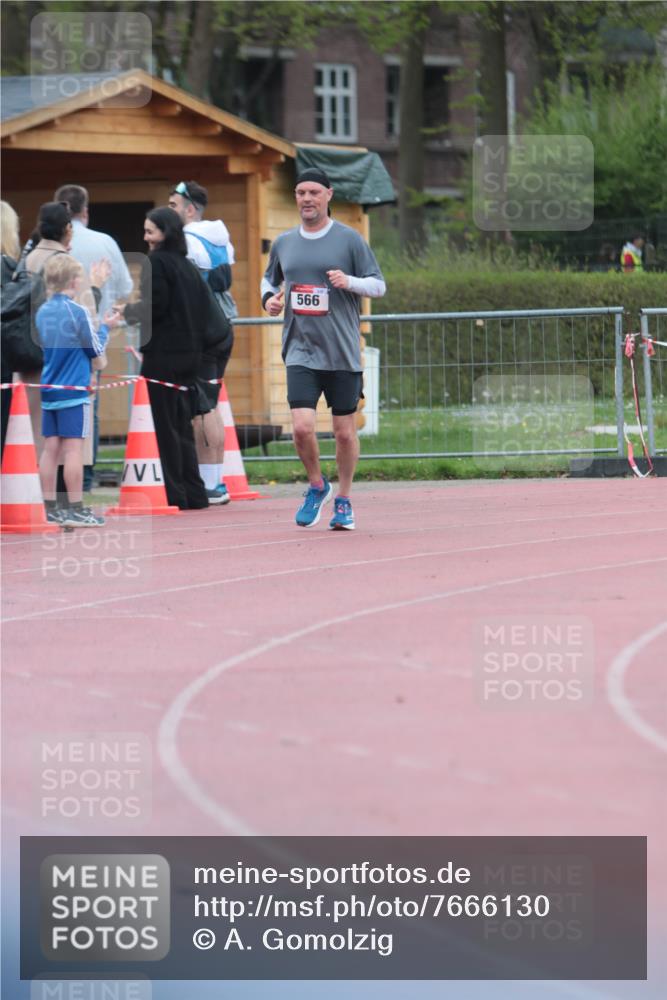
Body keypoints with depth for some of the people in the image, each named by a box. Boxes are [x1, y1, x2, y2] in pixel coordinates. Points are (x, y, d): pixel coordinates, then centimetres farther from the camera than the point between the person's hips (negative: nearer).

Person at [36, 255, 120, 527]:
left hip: (49, 391, 7)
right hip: (74, 392, -7)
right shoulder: (77, 312, -13)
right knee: (73, 449, -4)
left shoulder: (42, 312, 7)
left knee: (51, 448, 7)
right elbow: (96, 350, -7)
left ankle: (50, 508, 9)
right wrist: (106, 327, 10)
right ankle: (75, 510, -2)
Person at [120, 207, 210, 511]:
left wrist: (128, 310, -1)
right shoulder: (188, 266, 14)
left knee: (165, 425, -3)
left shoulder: (156, 262, -10)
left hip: (163, 355, -8)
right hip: (189, 354, 8)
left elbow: (153, 307, -17)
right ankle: (193, 493, 13)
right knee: (182, 424, 13)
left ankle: (174, 493, -4)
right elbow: (203, 309, 14)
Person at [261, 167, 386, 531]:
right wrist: (269, 297, 4)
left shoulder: (349, 239, -1)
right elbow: (270, 278, 26)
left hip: (343, 351, -2)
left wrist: (349, 281, -18)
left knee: (345, 432, 3)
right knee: (302, 427, -13)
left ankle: (343, 500, 21)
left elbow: (379, 285, 1)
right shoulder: (284, 242, 9)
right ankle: (317, 486, 13)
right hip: (301, 351, 2)